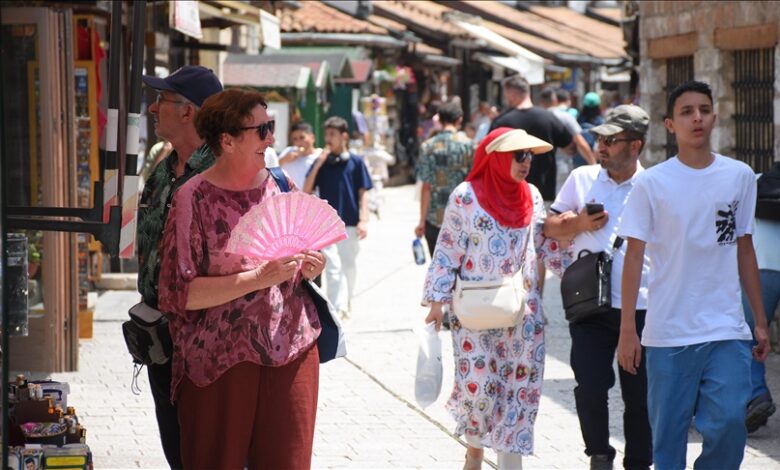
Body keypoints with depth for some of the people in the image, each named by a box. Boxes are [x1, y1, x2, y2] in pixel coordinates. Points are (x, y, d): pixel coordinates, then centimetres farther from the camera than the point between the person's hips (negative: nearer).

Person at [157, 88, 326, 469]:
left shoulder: (280, 185, 9)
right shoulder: (194, 198, -8)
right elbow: (179, 294, -14)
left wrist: (309, 269, -1)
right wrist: (257, 279, -21)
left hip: (292, 349, 5)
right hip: (221, 358, -4)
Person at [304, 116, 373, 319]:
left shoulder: (355, 162, 1)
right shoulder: (322, 162, 5)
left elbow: (363, 193, 2)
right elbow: (306, 191, -1)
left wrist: (363, 220, -7)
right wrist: (318, 165, -10)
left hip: (350, 224, 0)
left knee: (349, 265, 12)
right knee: (333, 266, -10)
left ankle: (347, 302, 32)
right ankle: (338, 308, -13)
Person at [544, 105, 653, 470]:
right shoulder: (582, 179, 8)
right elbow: (549, 227, 15)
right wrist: (577, 224, -5)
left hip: (641, 308, -1)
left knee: (639, 394, 5)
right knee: (590, 388, -6)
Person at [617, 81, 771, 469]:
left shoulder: (740, 177, 6)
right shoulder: (651, 183, -2)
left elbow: (744, 250, 13)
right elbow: (634, 255, -1)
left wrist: (760, 320, 12)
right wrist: (627, 329, -5)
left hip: (727, 331, 1)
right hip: (668, 332, -1)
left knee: (728, 422, -12)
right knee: (667, 433, 5)